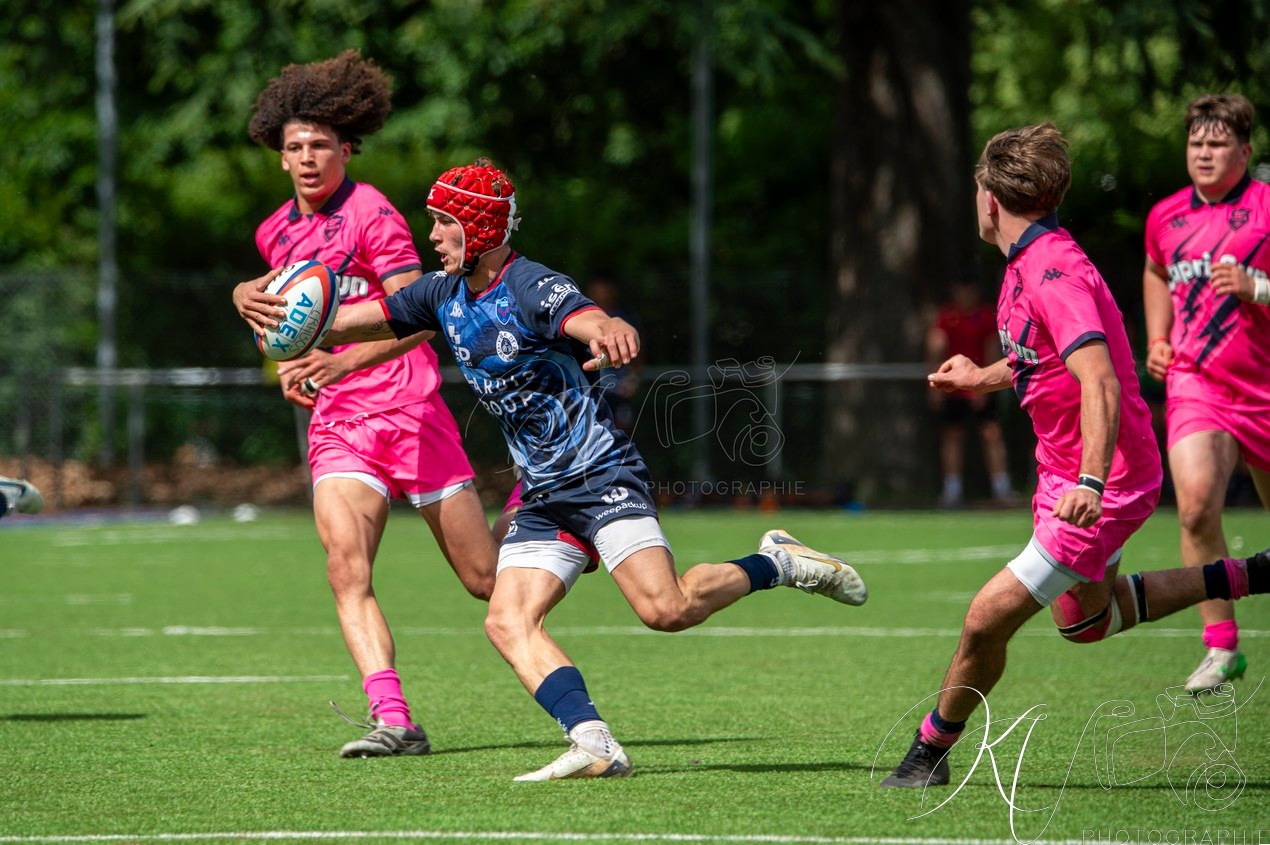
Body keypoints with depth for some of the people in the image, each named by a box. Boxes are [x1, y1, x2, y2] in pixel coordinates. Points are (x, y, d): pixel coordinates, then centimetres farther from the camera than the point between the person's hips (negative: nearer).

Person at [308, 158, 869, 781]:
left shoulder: (534, 289, -16)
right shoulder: (445, 294, 8)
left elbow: (597, 323, -35)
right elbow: (354, 321, 17)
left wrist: (610, 335, -59)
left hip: (602, 475, -8)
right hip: (543, 496, 8)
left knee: (665, 609, -22)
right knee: (508, 624, -13)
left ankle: (778, 563, 4)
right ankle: (595, 745, -23)